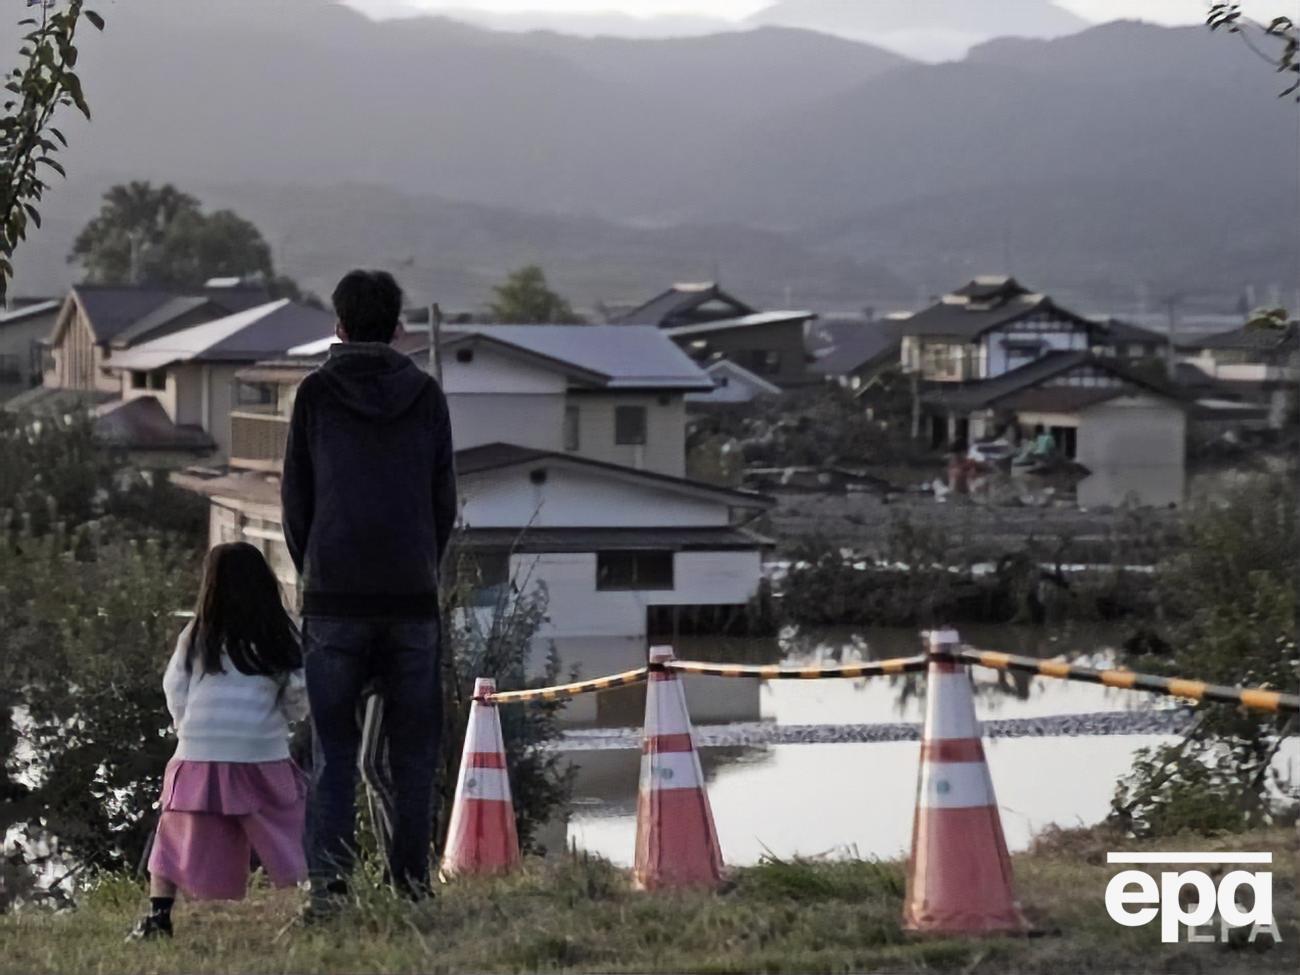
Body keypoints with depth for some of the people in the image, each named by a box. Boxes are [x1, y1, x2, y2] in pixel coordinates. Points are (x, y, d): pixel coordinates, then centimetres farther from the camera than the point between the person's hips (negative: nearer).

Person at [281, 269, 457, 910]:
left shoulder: (316, 394, 2)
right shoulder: (426, 395, 6)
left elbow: (295, 498, 5)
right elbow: (445, 501, 9)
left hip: (334, 599, -1)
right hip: (413, 597, 1)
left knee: (333, 749, 0)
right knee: (412, 749, 6)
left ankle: (328, 879, -9)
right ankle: (412, 881, 4)